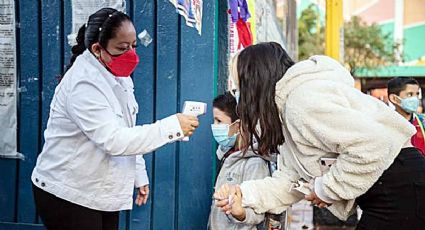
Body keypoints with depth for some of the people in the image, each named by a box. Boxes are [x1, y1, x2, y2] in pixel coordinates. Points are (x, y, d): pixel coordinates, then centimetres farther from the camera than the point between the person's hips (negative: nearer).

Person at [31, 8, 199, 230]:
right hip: (67, 195, -8)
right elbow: (113, 140, -32)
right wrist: (173, 126, -31)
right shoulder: (83, 84, -24)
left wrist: (139, 176, 12)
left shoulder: (118, 76, 5)